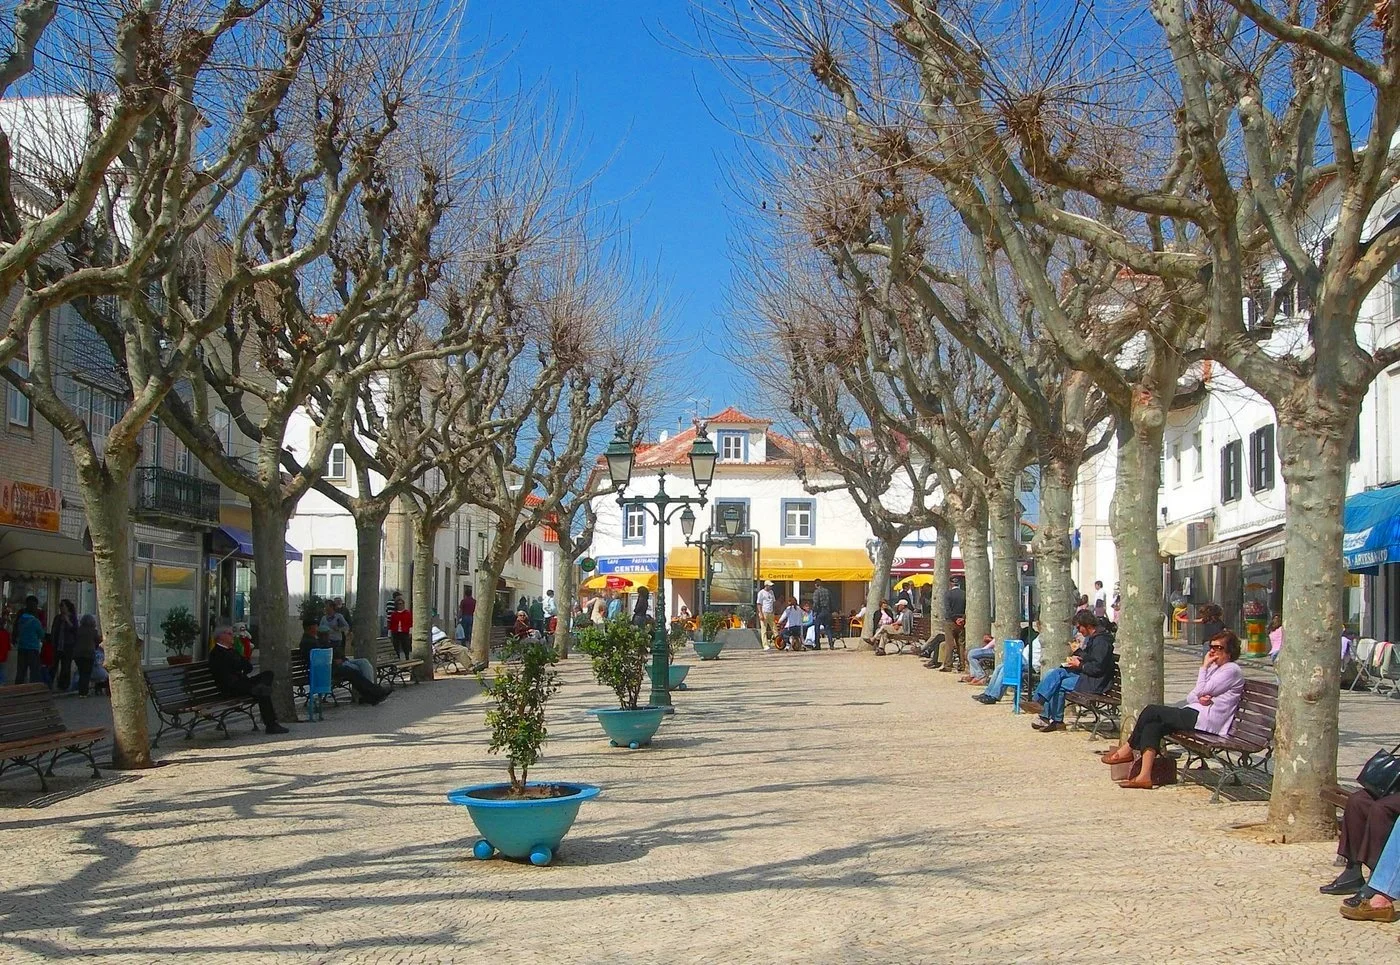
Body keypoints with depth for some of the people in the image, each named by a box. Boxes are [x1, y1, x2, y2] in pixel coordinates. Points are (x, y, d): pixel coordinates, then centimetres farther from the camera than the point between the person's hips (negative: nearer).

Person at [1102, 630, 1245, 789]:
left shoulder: (1231, 670, -4)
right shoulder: (1214, 668, 25)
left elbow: (1201, 691, -11)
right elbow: (1190, 697, 17)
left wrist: (1204, 667, -1)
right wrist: (1199, 698, -6)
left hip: (1206, 720, -9)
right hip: (1196, 714, 9)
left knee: (1152, 710, -11)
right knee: (1152, 726, -13)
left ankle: (1127, 749, 5)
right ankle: (1144, 776, -22)